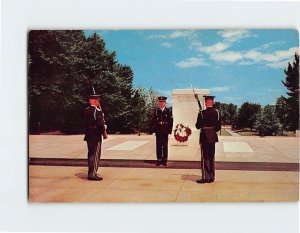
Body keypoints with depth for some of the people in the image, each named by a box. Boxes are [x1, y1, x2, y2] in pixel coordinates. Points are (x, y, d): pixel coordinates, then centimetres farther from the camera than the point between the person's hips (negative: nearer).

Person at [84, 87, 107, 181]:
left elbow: (86, 123, 13)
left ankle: (91, 172, 26)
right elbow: (101, 124, -20)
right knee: (95, 155, -2)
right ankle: (92, 174, 0)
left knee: (91, 154, 16)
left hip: (88, 136, 8)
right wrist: (103, 129, -6)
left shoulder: (86, 111, 8)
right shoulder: (98, 111, -17)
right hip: (96, 136, -8)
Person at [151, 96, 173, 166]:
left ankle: (164, 160, 12)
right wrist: (154, 130, 1)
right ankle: (159, 160, 11)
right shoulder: (156, 111, 7)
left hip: (165, 131, -1)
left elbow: (171, 121, 1)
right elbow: (153, 121, 7)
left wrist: (169, 131, -5)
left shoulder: (168, 111, 2)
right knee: (158, 146, 4)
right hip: (158, 132, 1)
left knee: (165, 146, 5)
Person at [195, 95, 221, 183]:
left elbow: (198, 126, -9)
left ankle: (205, 177, 3)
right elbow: (219, 127, 4)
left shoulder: (202, 113, -13)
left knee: (205, 158, 1)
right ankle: (211, 177, 19)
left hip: (204, 137, -4)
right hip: (213, 137, 5)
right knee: (211, 158, 13)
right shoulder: (217, 112, 0)